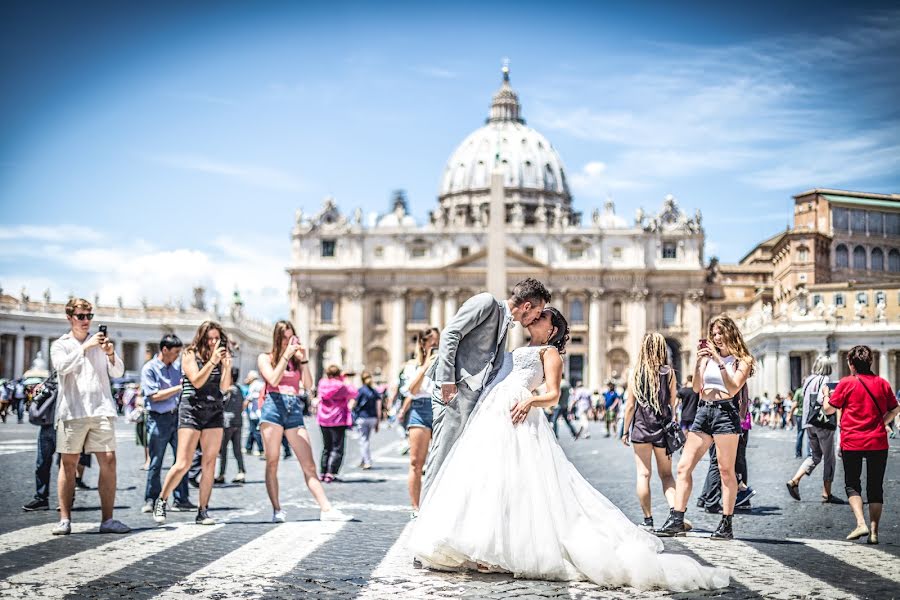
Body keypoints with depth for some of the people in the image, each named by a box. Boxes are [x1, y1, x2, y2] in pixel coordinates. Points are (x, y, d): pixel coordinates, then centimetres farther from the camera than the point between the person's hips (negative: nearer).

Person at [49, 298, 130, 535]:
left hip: (102, 410, 2)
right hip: (72, 411, -2)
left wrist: (111, 355, -10)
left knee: (108, 461, -5)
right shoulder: (60, 345, 11)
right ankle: (64, 520, 3)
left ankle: (107, 519, -1)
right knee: (68, 463, -1)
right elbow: (62, 366, -10)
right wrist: (85, 347, -18)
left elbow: (118, 373, 10)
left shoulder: (100, 341, 16)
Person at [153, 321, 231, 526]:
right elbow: (197, 382, -11)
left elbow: (224, 388, 3)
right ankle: (162, 501, 10)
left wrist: (227, 366, -10)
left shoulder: (220, 357, 11)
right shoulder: (190, 354, 0)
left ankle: (203, 511, 5)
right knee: (183, 464, -9)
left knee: (209, 463, 1)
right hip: (192, 410, -4)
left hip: (215, 411, 4)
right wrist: (212, 362, -18)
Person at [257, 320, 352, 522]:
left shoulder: (297, 360, 18)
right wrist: (286, 356, -6)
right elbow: (273, 380, -8)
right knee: (272, 463, -3)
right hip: (274, 406, -3)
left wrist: (303, 359, -1)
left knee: (309, 464, -3)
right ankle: (277, 510, 1)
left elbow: (308, 385, 6)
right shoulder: (265, 358, 9)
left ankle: (326, 509, -9)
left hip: (294, 410, 3)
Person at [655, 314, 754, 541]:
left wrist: (720, 362, -14)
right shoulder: (708, 357, 14)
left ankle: (726, 524, 2)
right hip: (704, 410, 5)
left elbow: (733, 389, -10)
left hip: (725, 411, -5)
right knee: (684, 466, 0)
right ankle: (676, 520, 1)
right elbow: (696, 388, 7)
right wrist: (698, 362, -5)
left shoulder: (742, 360, 4)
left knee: (726, 470, -3)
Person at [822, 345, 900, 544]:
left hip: (852, 443, -2)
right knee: (875, 487, 10)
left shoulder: (846, 383, -7)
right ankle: (874, 531, 6)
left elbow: (829, 409, 0)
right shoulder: (882, 383, 3)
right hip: (878, 443, 2)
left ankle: (861, 523, -9)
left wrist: (826, 395, 18)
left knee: (852, 484, 10)